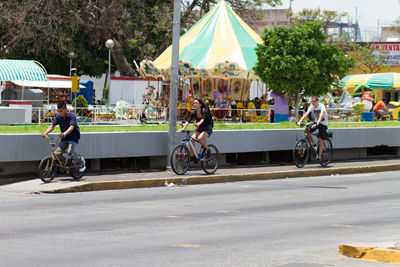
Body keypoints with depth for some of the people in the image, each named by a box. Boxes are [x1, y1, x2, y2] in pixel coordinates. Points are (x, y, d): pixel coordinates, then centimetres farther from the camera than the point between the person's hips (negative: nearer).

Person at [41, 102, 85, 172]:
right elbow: (52, 126, -7)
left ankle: (81, 163, 1)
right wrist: (45, 133, -27)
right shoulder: (58, 116, -2)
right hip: (64, 139, 6)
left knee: (70, 152, -26)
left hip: (73, 138, -6)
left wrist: (64, 133, -53)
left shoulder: (72, 116, -19)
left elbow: (71, 127, -34)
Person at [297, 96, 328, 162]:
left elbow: (321, 116, -39)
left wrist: (317, 124, -54)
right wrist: (300, 121, -35)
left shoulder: (322, 106, -24)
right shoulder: (311, 107, -10)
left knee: (320, 140, -12)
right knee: (306, 131, -17)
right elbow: (306, 114, -20)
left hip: (323, 123, -5)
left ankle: (319, 156, -2)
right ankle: (314, 144, 2)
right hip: (315, 121, 5)